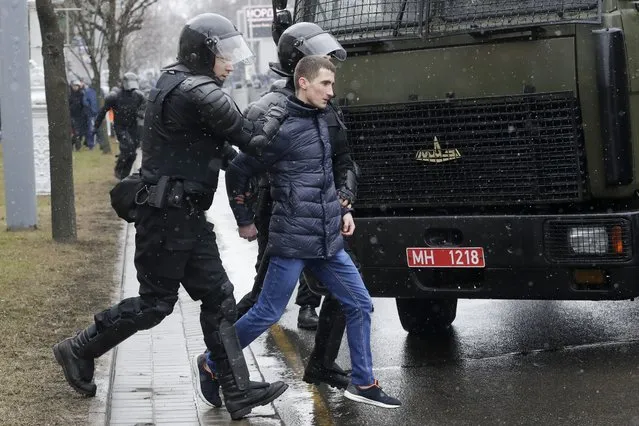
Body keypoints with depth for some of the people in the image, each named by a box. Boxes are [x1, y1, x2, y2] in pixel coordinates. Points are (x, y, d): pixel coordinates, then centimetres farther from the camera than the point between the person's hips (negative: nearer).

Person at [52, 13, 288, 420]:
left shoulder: (176, 84, 13)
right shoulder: (199, 94, -19)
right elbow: (251, 138, -15)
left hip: (187, 216, 10)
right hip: (168, 215, -10)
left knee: (218, 298, 8)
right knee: (155, 303, 2)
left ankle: (238, 391, 11)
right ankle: (79, 351, 20)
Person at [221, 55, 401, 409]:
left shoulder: (320, 121, 10)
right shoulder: (282, 130, -15)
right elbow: (237, 172, -9)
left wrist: (342, 210, 14)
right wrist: (244, 221, -1)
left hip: (329, 240, 8)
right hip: (293, 241, -8)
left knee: (359, 304, 7)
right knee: (267, 313, -1)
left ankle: (362, 383, 16)